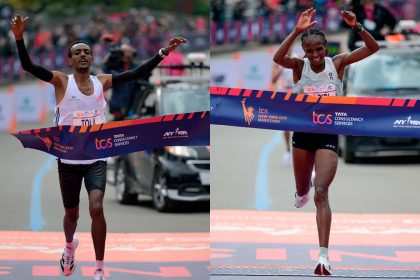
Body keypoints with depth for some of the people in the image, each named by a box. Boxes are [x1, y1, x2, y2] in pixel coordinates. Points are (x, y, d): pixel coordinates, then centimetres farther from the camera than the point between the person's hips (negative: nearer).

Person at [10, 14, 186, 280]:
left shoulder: (102, 81, 2)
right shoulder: (62, 81, -6)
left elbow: (137, 73, -2)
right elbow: (29, 66, -18)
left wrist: (163, 52, -12)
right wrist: (19, 37, -33)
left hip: (97, 159, 1)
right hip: (69, 160, -1)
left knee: (97, 209, -18)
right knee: (72, 213, 15)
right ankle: (70, 246, 50)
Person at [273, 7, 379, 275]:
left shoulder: (337, 63, -8)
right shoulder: (299, 65, -9)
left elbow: (373, 48, -15)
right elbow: (278, 58, -31)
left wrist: (357, 27, -32)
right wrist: (297, 31, -42)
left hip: (328, 134, -2)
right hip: (303, 133, 2)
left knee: (321, 192, -16)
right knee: (303, 189, 21)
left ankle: (324, 255, -19)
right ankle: (302, 192, 62)